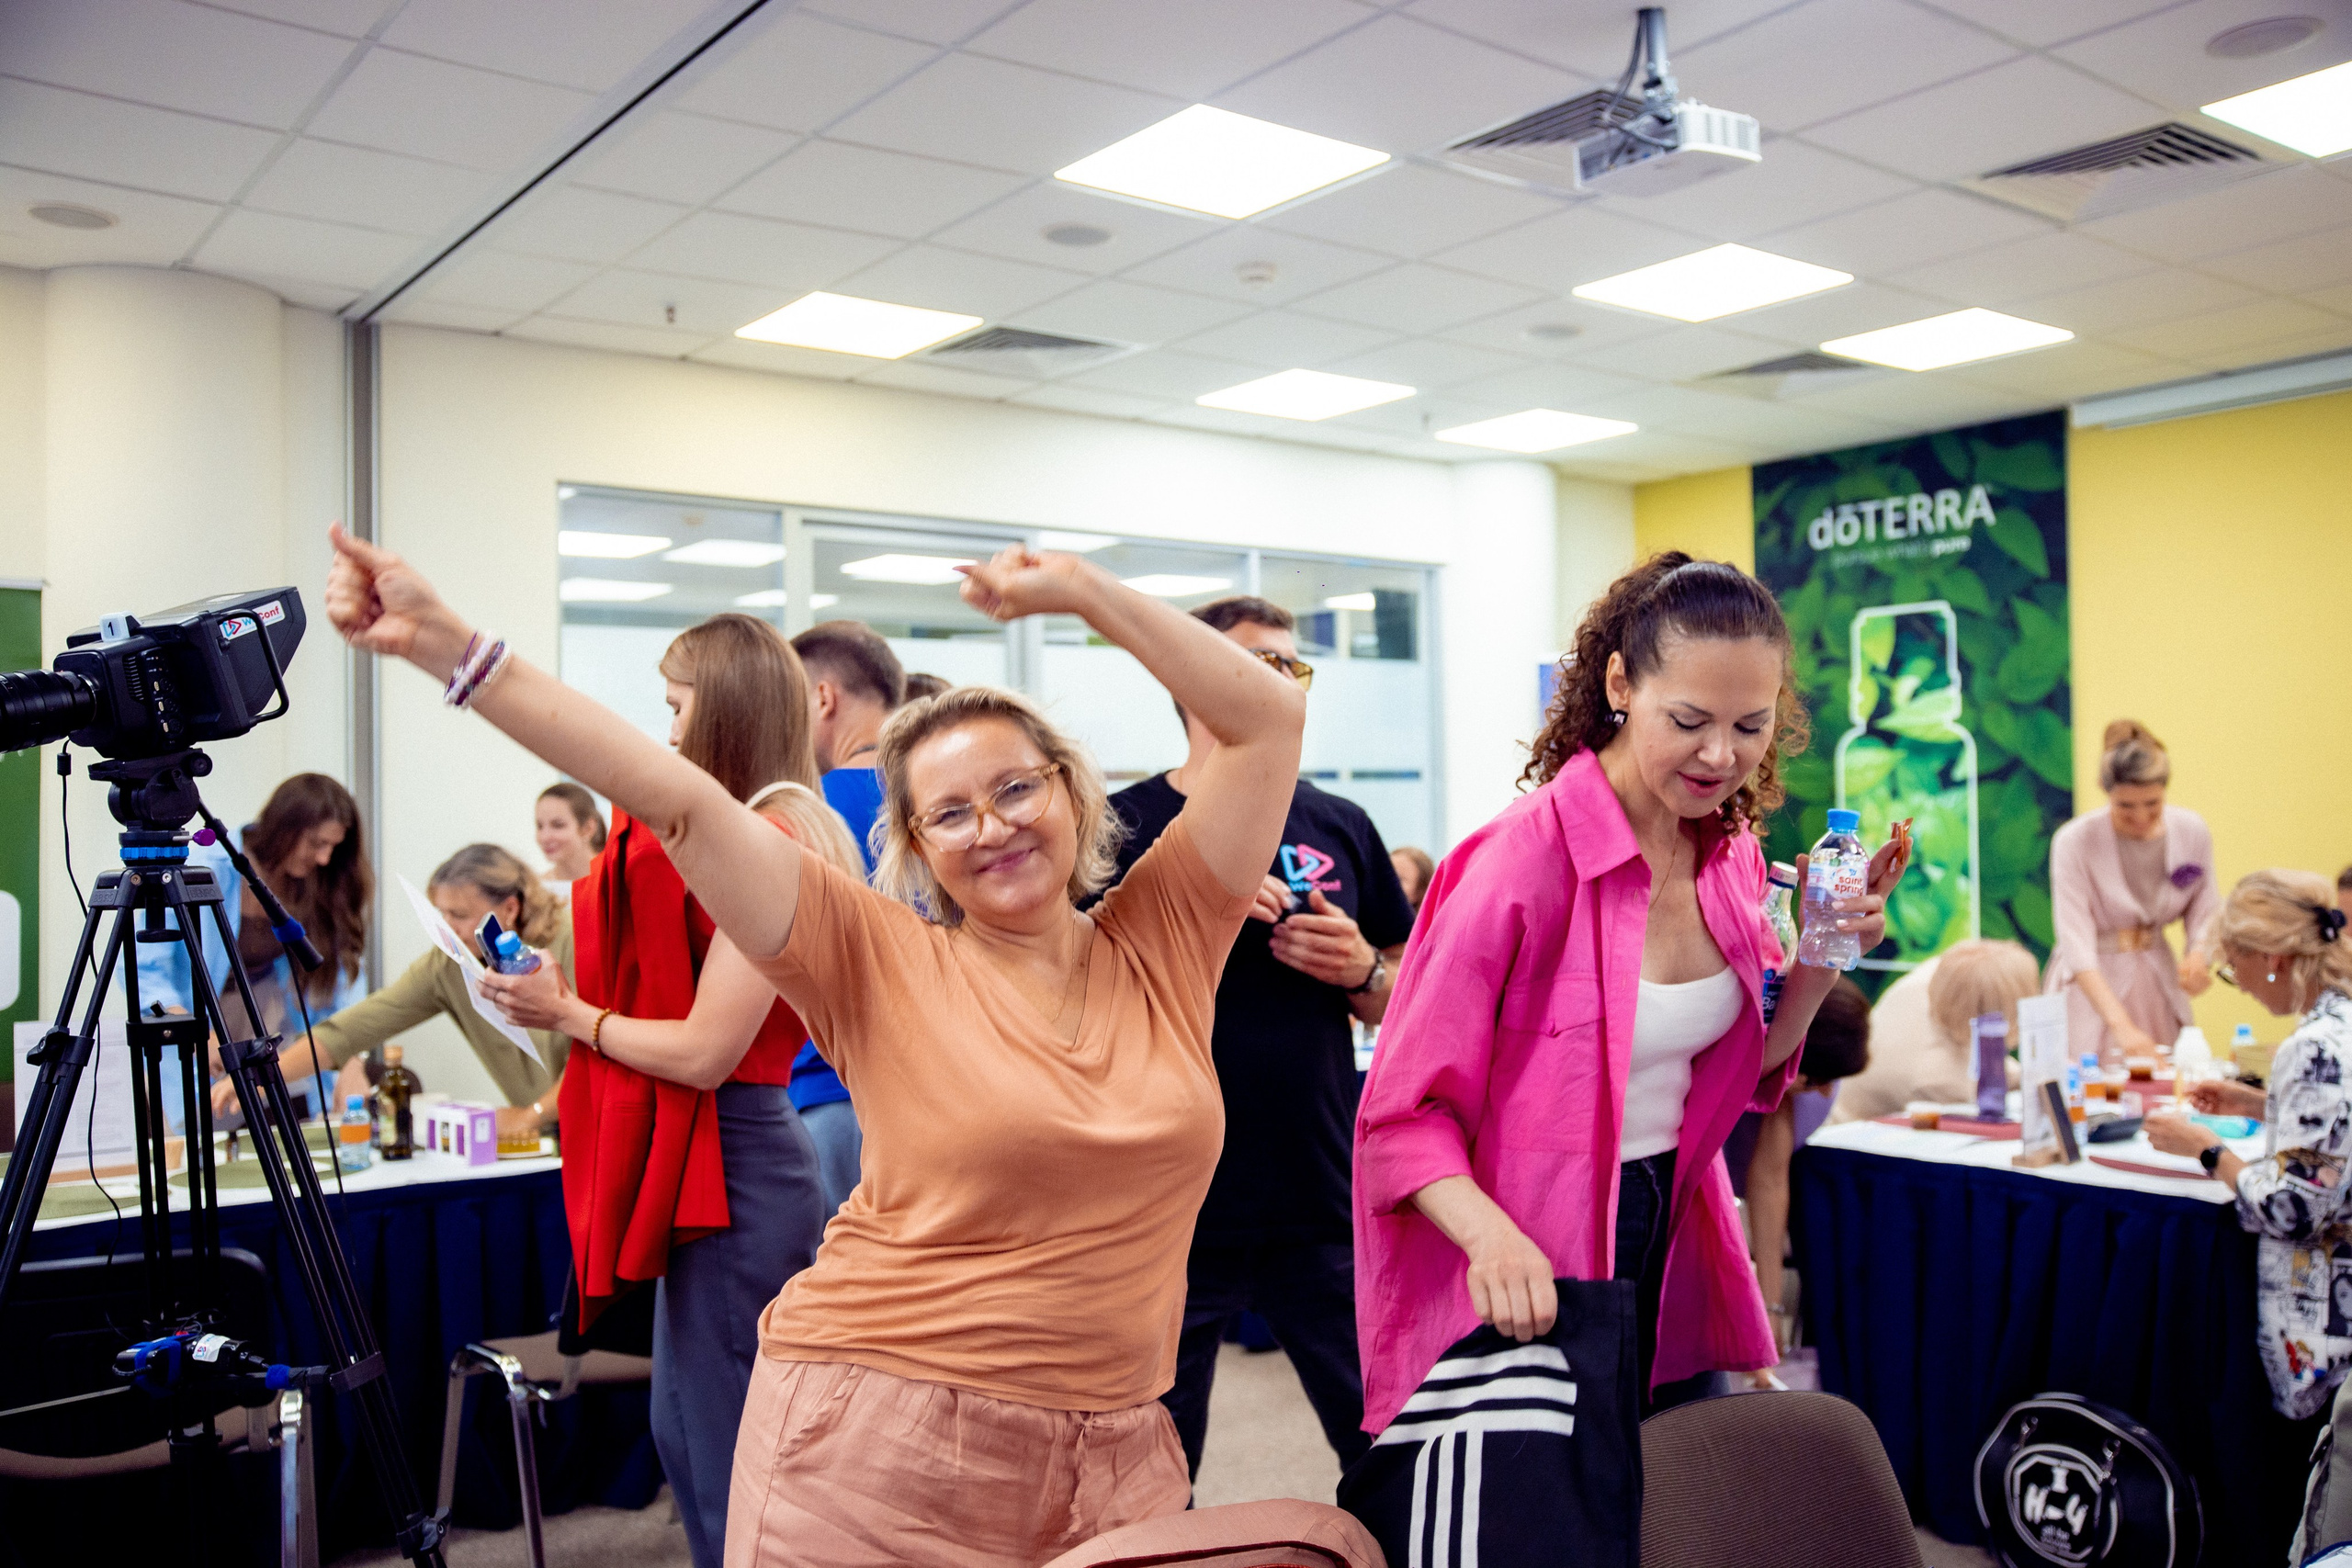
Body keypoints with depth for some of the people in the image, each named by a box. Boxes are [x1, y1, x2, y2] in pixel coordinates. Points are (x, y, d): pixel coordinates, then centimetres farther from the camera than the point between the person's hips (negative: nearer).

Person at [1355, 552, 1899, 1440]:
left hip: (1673, 1251, 7)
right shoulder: (1524, 859, -22)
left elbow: (1738, 1078, 11)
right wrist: (1490, 1233, -36)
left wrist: (1817, 967, -5)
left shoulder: (1732, 851, 0)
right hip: (1529, 1296, -7)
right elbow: (1404, 1113, -19)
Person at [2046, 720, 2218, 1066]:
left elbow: (2202, 918, 6)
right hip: (2091, 989, -4)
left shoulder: (2193, 832, -4)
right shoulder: (2075, 841, -18)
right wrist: (2122, 1026, -34)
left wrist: (2198, 957, -18)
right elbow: (2077, 948, -24)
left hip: (2159, 981, 4)